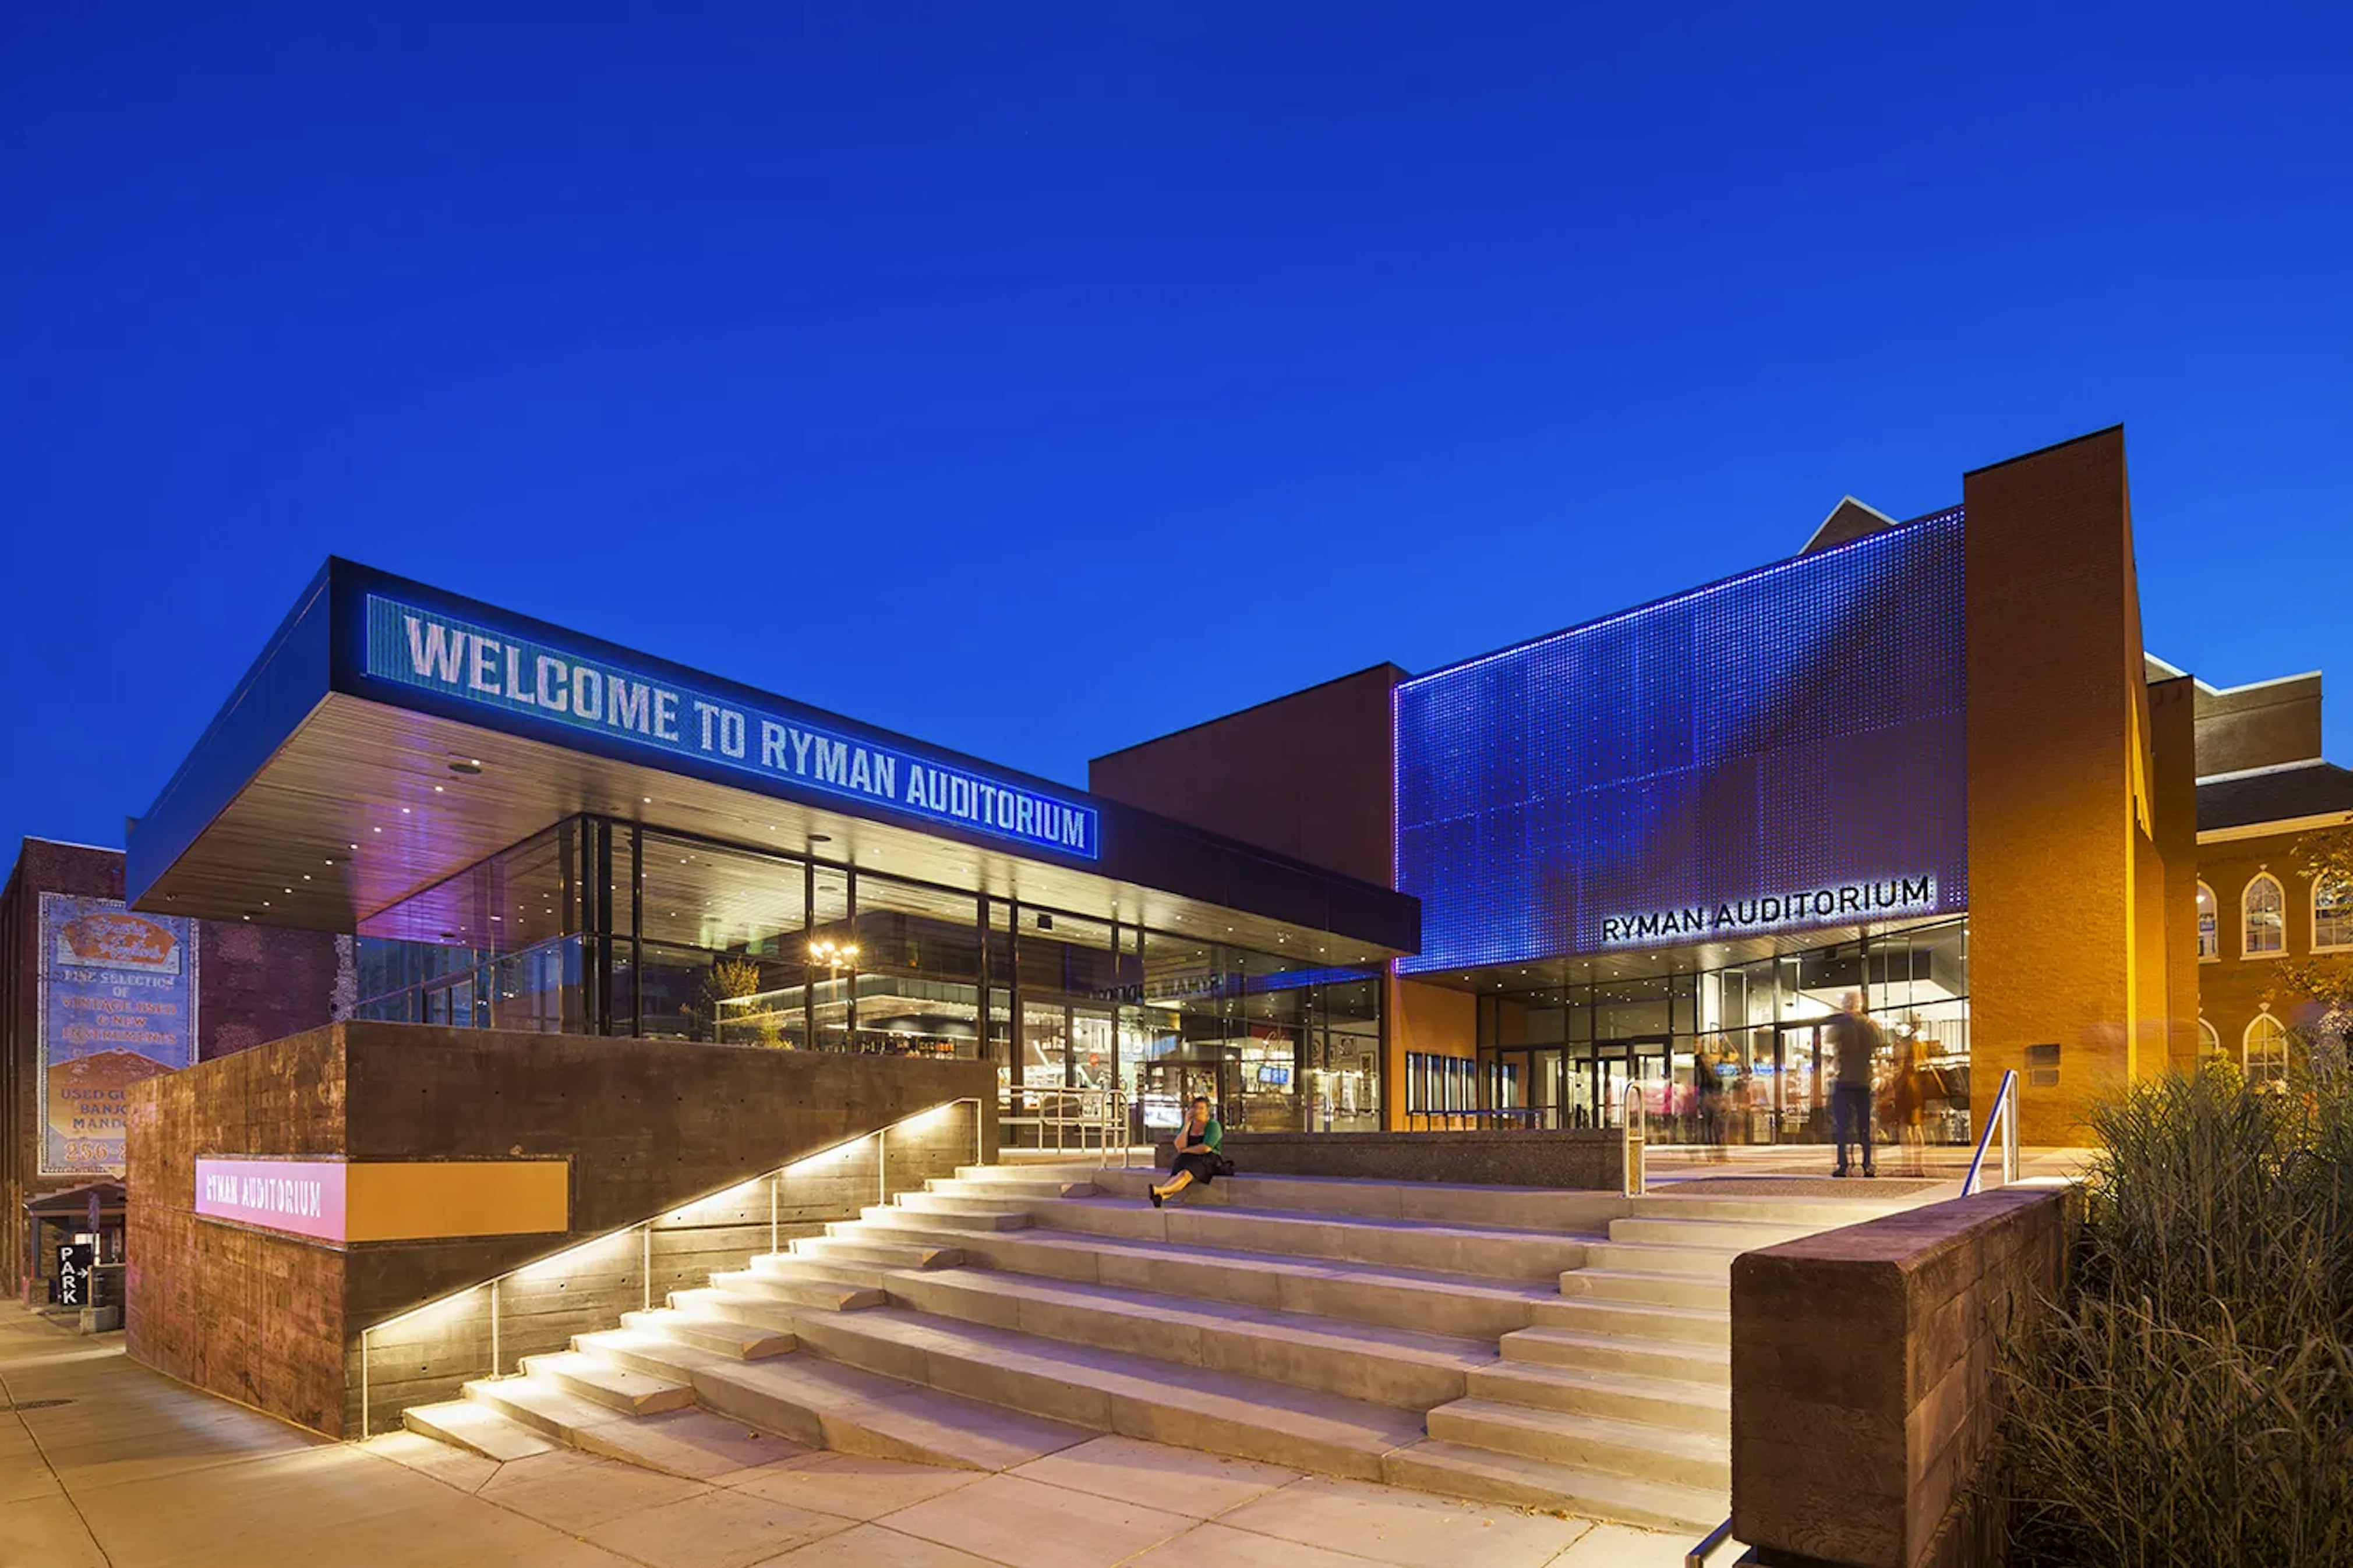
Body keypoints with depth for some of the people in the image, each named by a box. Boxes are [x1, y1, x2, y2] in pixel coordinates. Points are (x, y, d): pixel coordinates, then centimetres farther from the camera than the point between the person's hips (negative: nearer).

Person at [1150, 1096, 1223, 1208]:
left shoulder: (1213, 1125, 0)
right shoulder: (1187, 1125, 14)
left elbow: (1206, 1148, -13)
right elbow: (1179, 1146, -1)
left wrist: (1186, 1150, -2)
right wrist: (1187, 1125, -5)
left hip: (1207, 1161, -4)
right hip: (1187, 1159, 4)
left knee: (1186, 1174, -35)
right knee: (1176, 1174, -31)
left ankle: (1160, 1191, -61)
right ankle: (1162, 1196, -60)